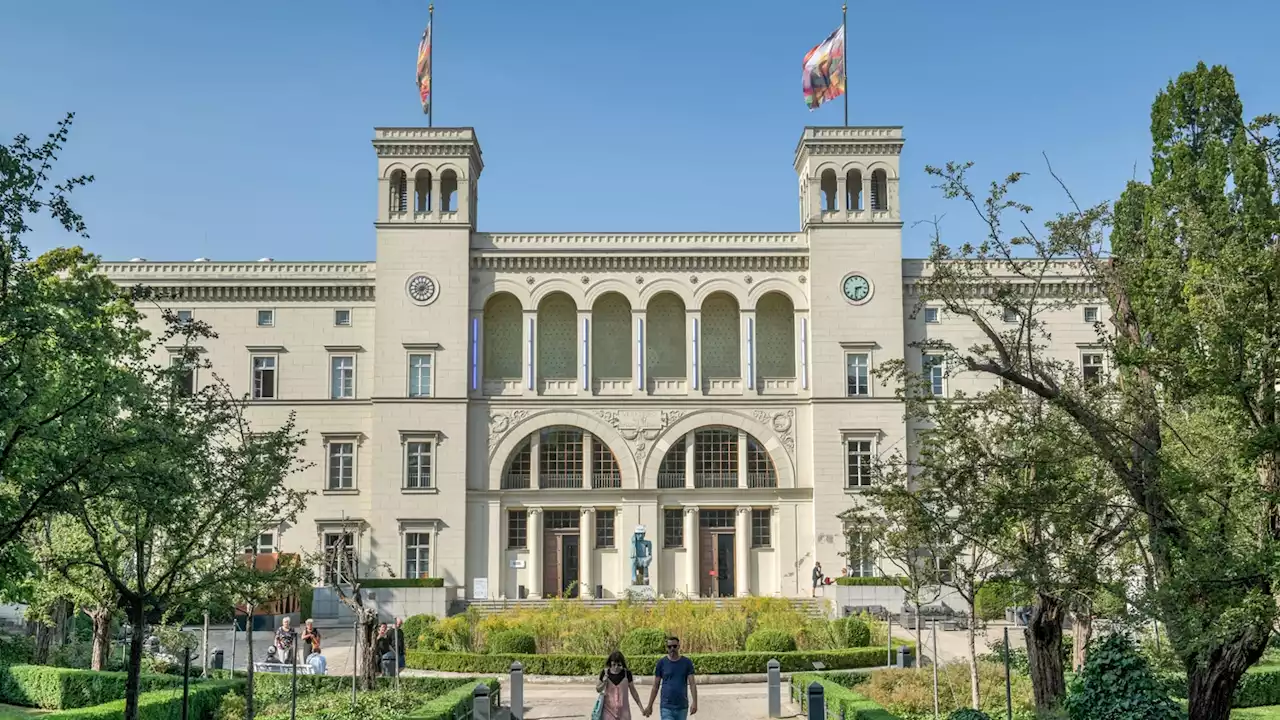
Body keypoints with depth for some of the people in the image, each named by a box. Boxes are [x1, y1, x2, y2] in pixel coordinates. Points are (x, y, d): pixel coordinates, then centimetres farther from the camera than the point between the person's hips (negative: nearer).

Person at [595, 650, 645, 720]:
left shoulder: (627, 673, -5)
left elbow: (633, 691, 5)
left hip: (623, 710, 0)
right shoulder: (605, 673, -4)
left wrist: (641, 707, 5)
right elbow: (598, 689, 7)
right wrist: (604, 683, -15)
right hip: (609, 709, 0)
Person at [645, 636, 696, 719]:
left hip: (682, 707, 1)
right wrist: (650, 706, 4)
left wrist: (694, 702, -16)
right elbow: (656, 686, 5)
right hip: (666, 708, -1)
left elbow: (692, 684, -3)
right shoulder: (661, 663, 0)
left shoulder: (687, 662, 1)